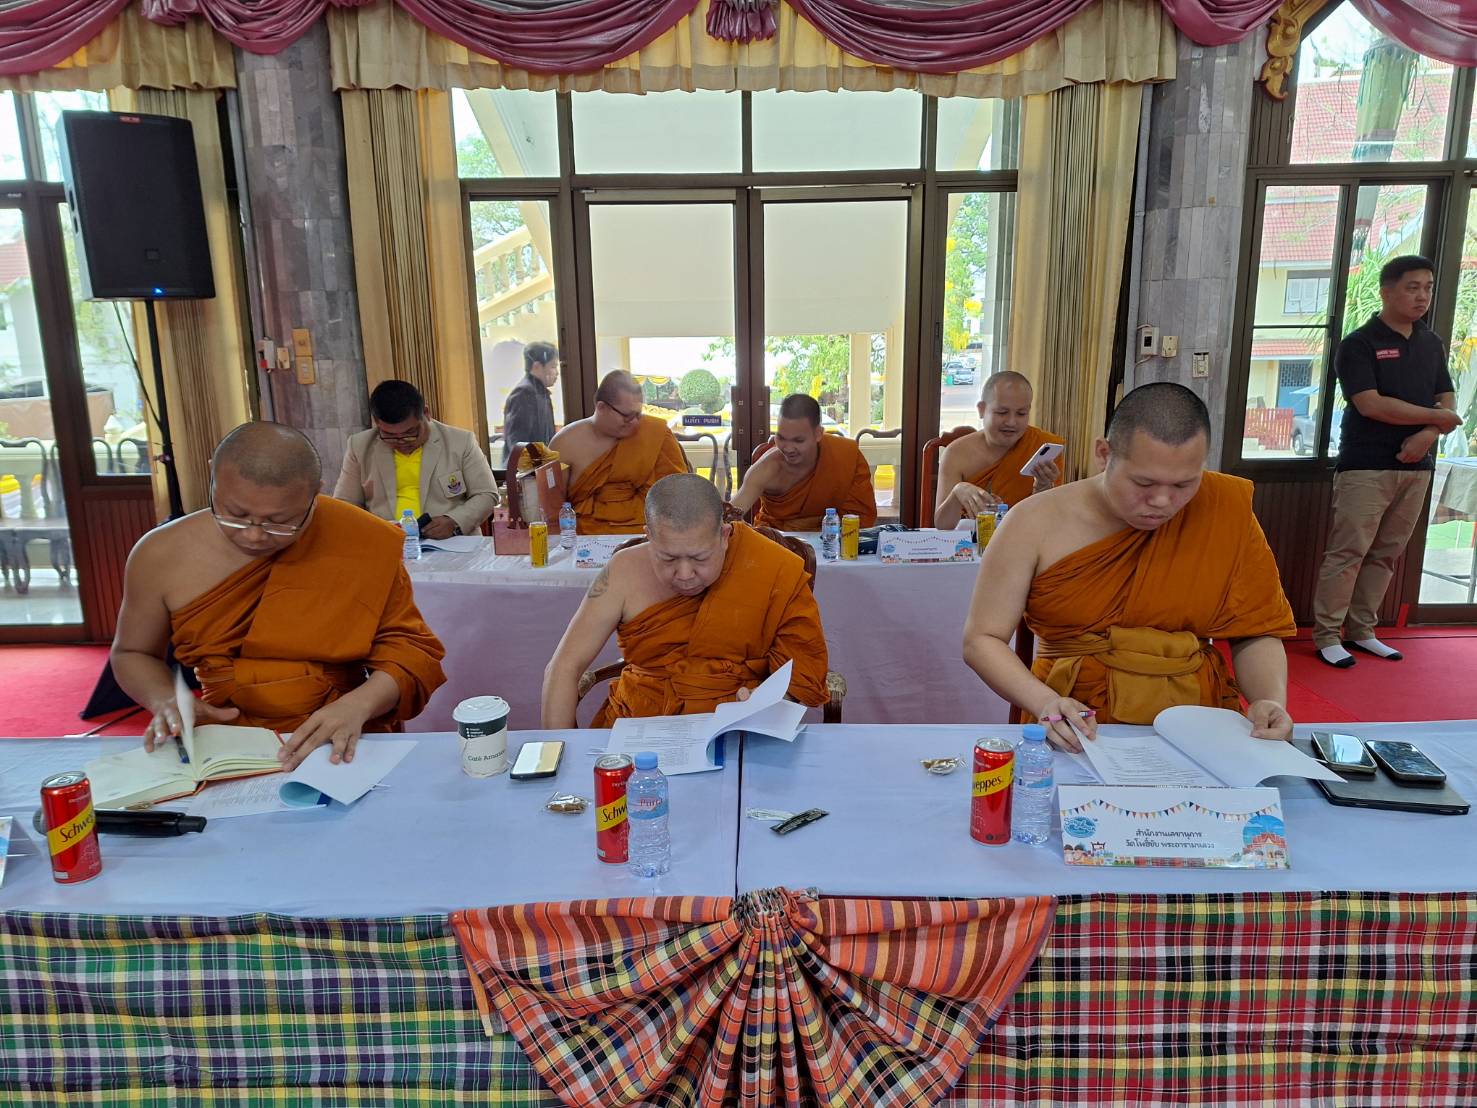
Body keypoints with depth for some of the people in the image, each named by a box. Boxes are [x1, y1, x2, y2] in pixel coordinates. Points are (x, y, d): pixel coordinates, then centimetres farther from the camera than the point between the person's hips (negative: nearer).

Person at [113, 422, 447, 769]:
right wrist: (166, 702, -7)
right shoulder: (161, 556, -3)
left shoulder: (362, 543, -11)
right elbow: (133, 654, 13)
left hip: (340, 748, -1)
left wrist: (359, 704, -24)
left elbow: (407, 645, -5)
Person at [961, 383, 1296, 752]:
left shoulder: (1226, 507, -3)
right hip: (1076, 738, -2)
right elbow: (982, 639, -5)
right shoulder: (1037, 524, -7)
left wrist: (1271, 700, -13)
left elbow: (1255, 633, 6)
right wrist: (1044, 702, -22)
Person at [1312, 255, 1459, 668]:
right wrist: (1436, 417, -7)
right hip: (1366, 467, -6)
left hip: (1416, 467, 6)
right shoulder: (1359, 344, -5)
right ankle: (1327, 636, -1)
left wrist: (1428, 434, -9)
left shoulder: (1433, 344, 15)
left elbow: (1447, 401, 13)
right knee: (1348, 552, -7)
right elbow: (1371, 404, -15)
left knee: (1385, 554, 8)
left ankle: (1361, 631, 16)